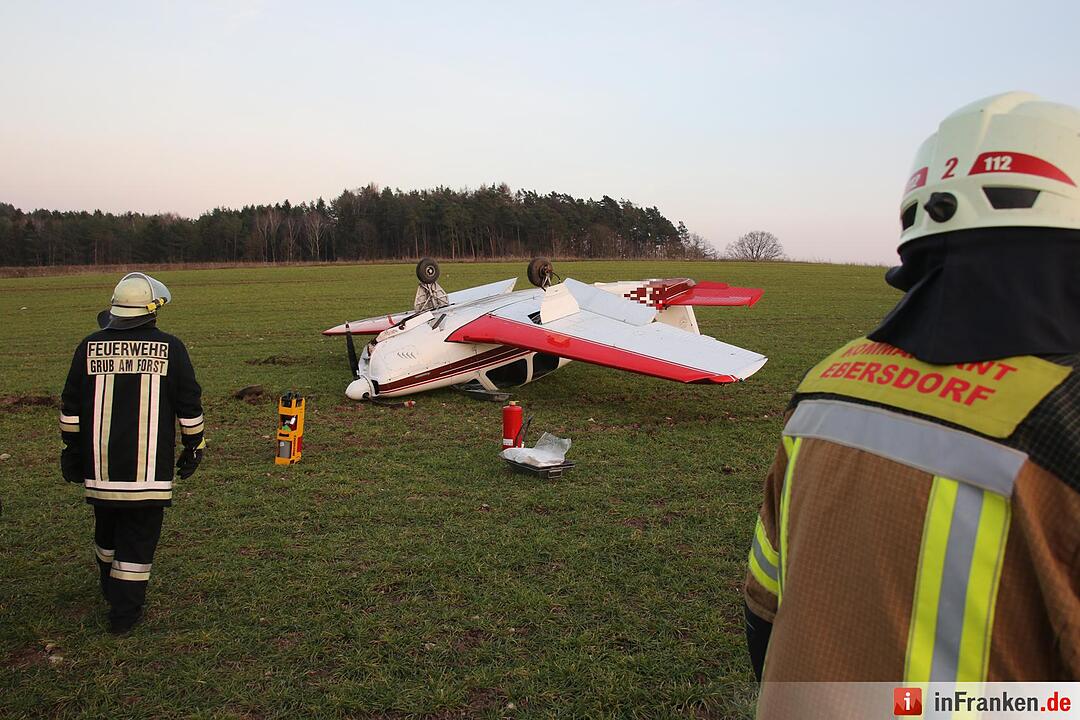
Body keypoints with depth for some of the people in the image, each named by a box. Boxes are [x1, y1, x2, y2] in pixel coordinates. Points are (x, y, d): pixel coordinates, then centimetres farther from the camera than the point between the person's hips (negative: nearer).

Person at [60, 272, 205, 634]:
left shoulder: (89, 347, 2)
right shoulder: (170, 348, -5)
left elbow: (70, 408, 8)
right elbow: (189, 406, -2)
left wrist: (72, 449, 18)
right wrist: (193, 446, 10)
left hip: (100, 465, 4)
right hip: (150, 468, -3)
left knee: (107, 530, 23)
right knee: (139, 537, 5)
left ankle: (112, 589, 43)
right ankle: (125, 611, 10)